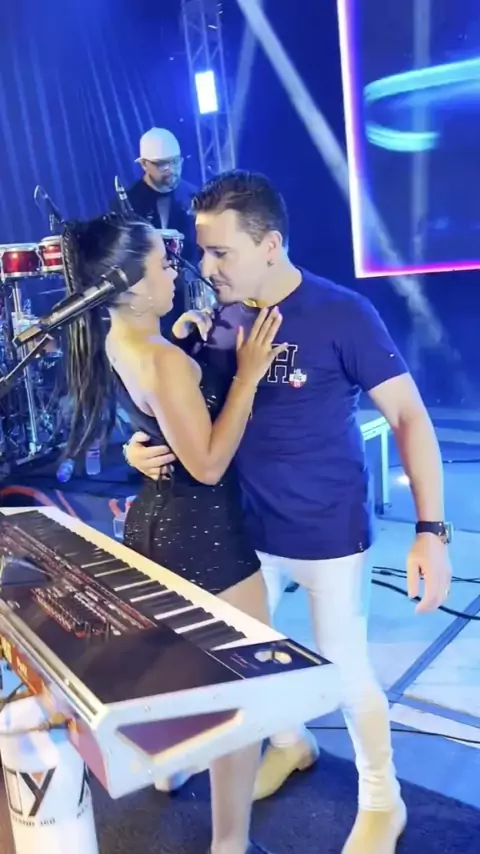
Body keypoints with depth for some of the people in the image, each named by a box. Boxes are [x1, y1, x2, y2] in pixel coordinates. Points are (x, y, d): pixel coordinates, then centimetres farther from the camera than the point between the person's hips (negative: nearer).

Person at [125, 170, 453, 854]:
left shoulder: (342, 314, -17)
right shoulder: (215, 320, -3)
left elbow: (410, 417, -14)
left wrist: (430, 530, -21)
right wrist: (139, 444, -13)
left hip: (329, 535, -5)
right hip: (247, 529, 5)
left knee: (345, 672, 10)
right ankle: (290, 744, 52)